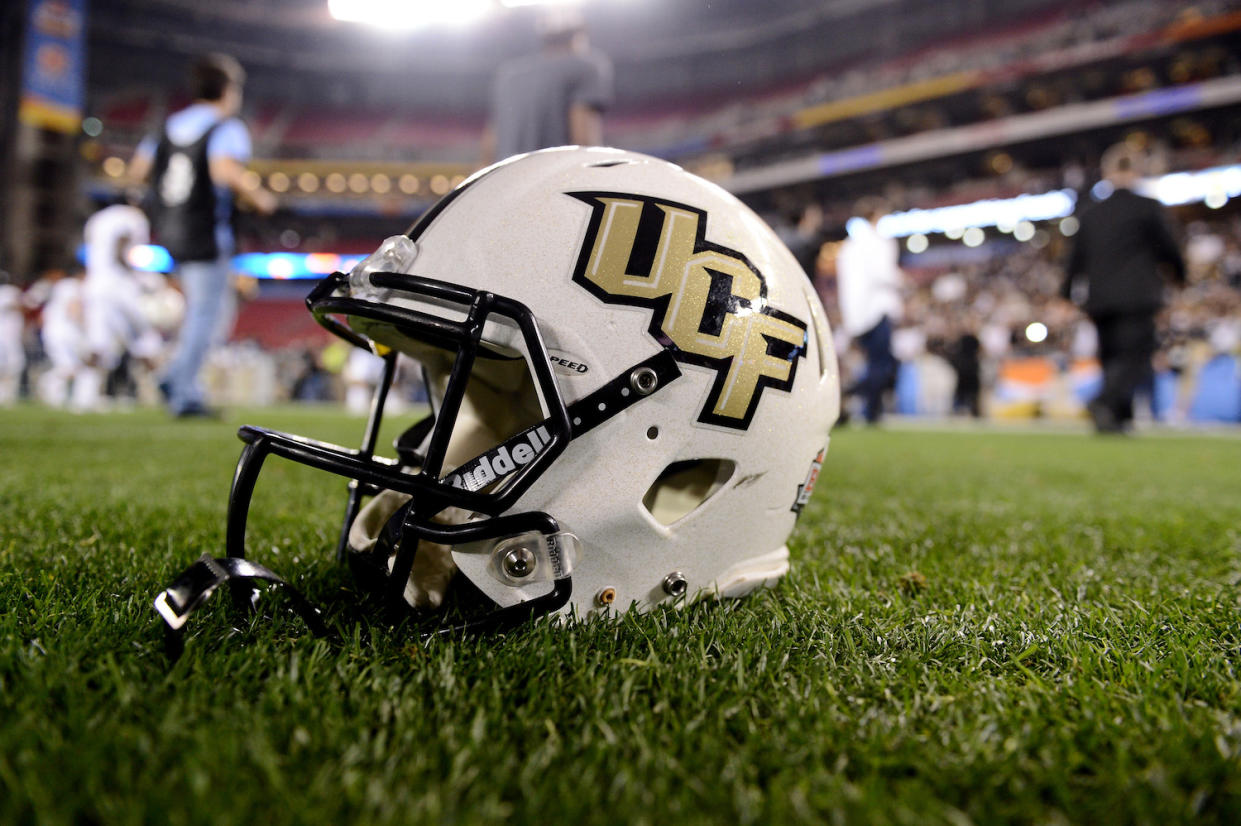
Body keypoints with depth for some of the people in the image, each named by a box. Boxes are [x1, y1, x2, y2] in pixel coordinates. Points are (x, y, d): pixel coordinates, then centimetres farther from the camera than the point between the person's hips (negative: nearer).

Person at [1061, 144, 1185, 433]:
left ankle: (1118, 417, 14)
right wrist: (1179, 274, 20)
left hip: (1100, 299, 5)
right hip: (1137, 296, -4)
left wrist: (1066, 295, 22)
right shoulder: (1148, 207, -2)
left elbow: (1077, 259, 11)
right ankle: (1105, 402, -30)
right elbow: (1168, 249, 1)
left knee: (1111, 358, 13)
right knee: (1135, 357, -7)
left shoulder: (1089, 214, 9)